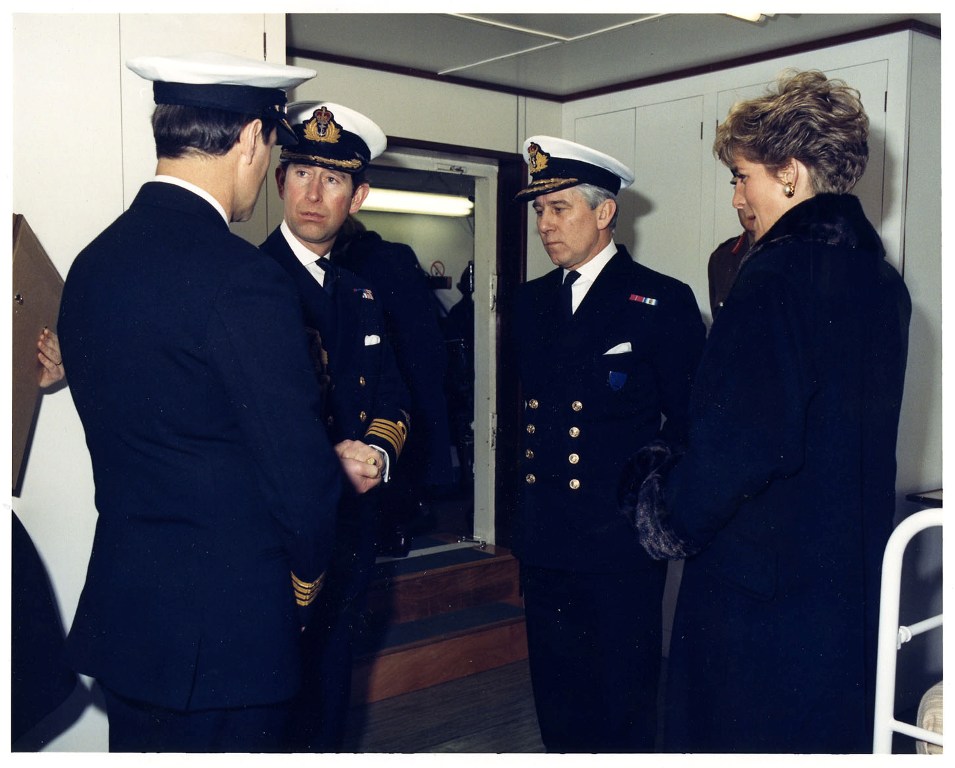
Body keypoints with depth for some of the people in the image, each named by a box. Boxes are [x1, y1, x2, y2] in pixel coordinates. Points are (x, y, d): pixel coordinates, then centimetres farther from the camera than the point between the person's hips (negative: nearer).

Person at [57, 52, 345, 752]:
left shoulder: (93, 263, 4)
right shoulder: (243, 279, -21)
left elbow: (121, 432, 10)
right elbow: (299, 463, -19)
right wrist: (308, 571, 1)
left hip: (119, 610, 8)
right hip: (224, 631, -8)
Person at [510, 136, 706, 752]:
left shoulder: (664, 301, -5)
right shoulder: (532, 302, 11)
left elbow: (689, 421, -4)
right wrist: (528, 508, 10)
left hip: (622, 542, -5)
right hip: (546, 540, 5)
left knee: (624, 702, 7)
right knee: (556, 694, 17)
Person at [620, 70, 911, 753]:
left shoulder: (779, 274, -19)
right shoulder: (881, 279, 9)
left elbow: (734, 444, -25)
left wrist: (669, 518, -8)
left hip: (759, 582, -9)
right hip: (854, 575, 9)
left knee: (731, 737, 5)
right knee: (833, 738, 21)